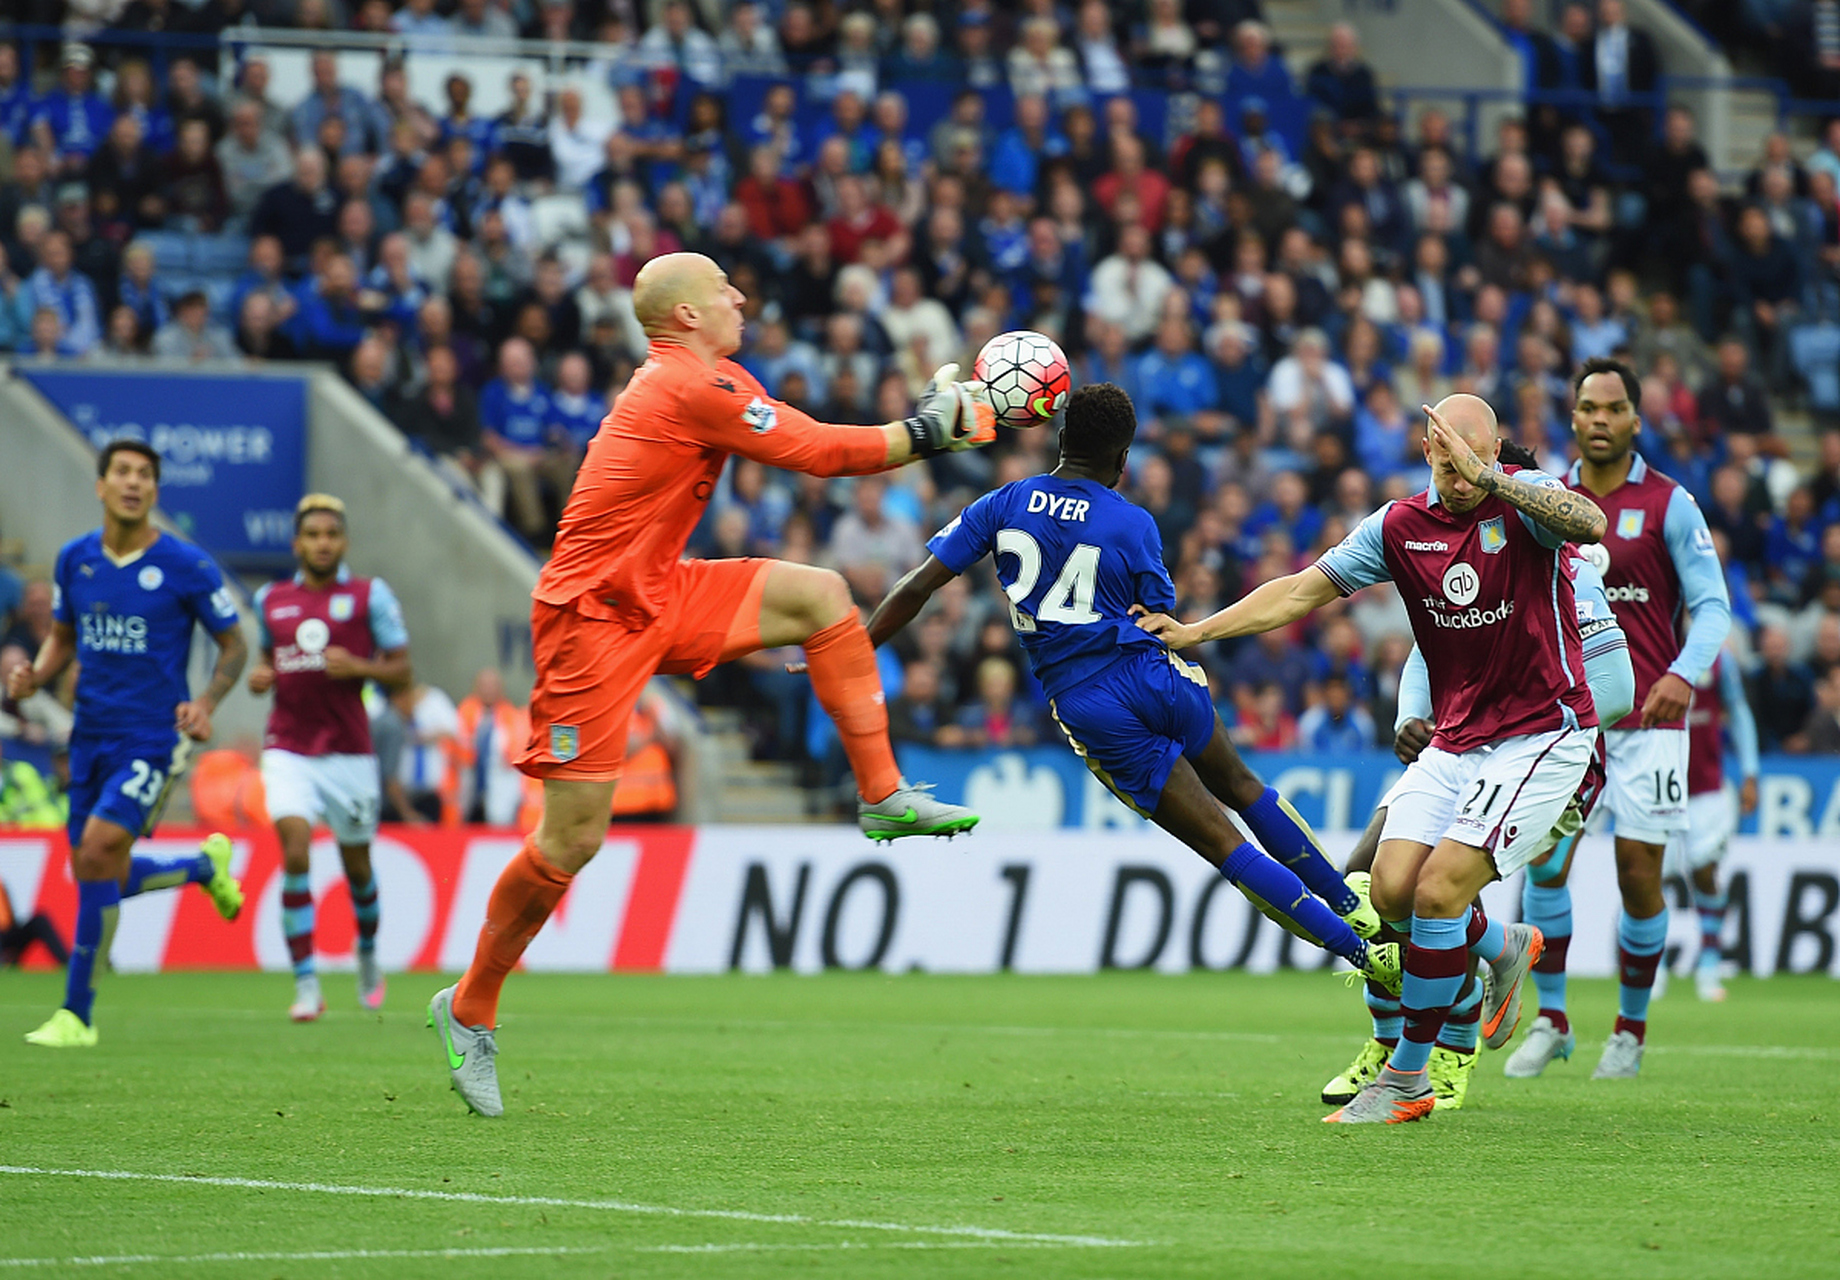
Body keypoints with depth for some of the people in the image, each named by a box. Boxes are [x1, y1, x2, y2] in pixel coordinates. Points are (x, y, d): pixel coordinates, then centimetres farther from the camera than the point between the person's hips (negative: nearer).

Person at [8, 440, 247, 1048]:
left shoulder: (186, 565, -9)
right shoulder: (74, 559, 4)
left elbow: (234, 645, 0)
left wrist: (205, 702, -17)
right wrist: (34, 676, -4)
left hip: (154, 739, -6)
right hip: (91, 737, 6)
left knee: (98, 850, -20)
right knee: (99, 878, 8)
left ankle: (76, 1015, -10)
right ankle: (205, 866, 40)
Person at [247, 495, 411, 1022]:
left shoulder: (369, 595, 0)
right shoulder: (270, 600, 9)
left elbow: (401, 670, 1)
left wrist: (357, 667, -18)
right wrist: (260, 677, 2)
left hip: (349, 751, -1)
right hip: (288, 750, 1)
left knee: (356, 864, 11)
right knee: (295, 853, -18)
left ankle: (367, 955, 42)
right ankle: (306, 986, -17)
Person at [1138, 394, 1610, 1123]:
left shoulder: (1525, 499, -12)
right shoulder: (1400, 527, 2)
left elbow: (1590, 524, -35)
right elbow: (1305, 590, 7)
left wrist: (1489, 477, -45)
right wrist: (1196, 631, -1)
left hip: (1542, 735, -6)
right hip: (1455, 740, 6)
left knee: (1440, 889, -17)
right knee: (1392, 889, -8)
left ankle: (1407, 1078, -3)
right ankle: (1504, 949, 24)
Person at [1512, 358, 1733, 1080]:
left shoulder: (1668, 505, -1)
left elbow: (1712, 605, -4)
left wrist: (1683, 674, -21)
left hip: (1647, 715, -2)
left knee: (1639, 877, -3)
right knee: (1545, 858, -15)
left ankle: (1631, 1031, 14)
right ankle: (1551, 1021, -4)